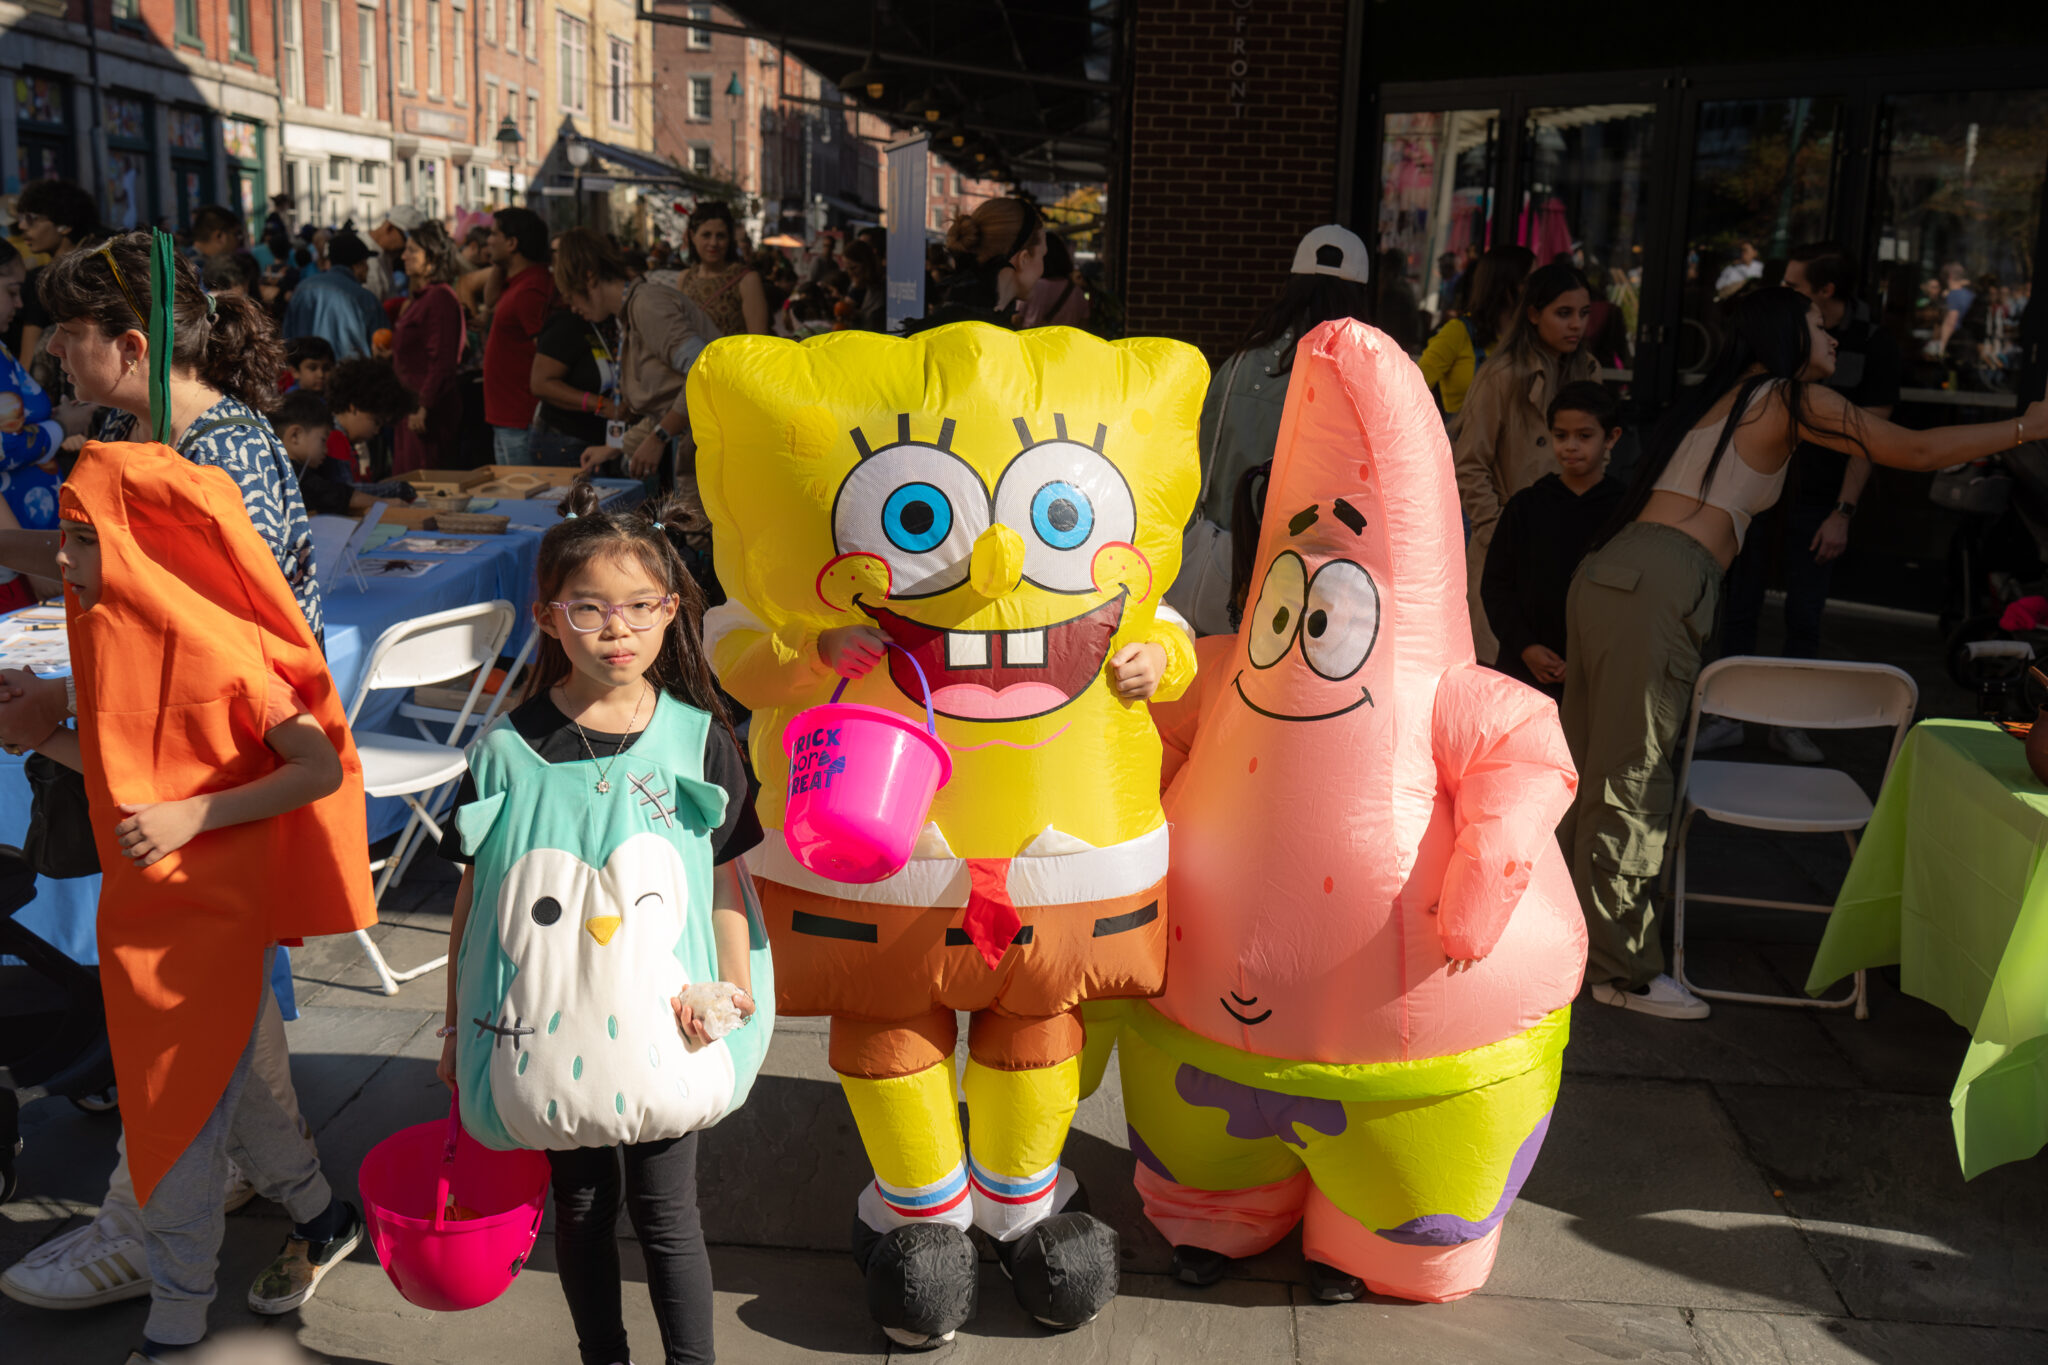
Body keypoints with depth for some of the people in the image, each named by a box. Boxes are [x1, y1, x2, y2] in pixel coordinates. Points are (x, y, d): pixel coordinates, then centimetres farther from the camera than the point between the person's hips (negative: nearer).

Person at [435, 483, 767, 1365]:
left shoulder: (697, 739, -6)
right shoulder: (508, 752, -6)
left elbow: (725, 875, 1)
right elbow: (474, 894, 1)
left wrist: (732, 988, -7)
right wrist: (458, 1027, 6)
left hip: (663, 1027, -1)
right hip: (551, 1027, 1)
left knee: (665, 1212, 9)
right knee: (580, 1206, 16)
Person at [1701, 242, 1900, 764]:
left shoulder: (1875, 349, -6)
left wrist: (1842, 512, -11)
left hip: (1816, 501, -2)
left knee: (1804, 615, 3)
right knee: (1739, 604, 3)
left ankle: (1790, 723, 15)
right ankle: (1728, 716, 12)